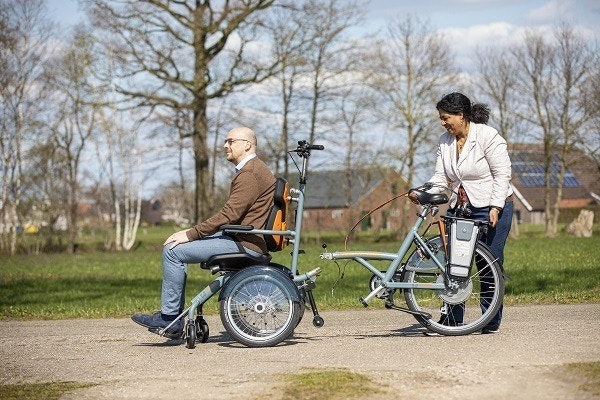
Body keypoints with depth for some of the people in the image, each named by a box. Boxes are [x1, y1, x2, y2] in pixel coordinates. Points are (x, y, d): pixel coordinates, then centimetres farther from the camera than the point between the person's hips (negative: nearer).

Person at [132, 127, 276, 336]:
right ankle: (174, 317, 10)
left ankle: (170, 317, -8)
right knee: (175, 246, 13)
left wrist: (191, 234, -18)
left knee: (173, 251, -15)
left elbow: (229, 215, -22)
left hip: (244, 244, -11)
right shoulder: (251, 170, 20)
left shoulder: (249, 174, -15)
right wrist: (192, 233, 13)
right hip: (239, 238, 11)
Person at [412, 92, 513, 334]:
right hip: (459, 209, 6)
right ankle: (452, 318, 5)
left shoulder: (488, 137, -11)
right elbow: (441, 177, 9)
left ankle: (491, 321, 5)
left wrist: (495, 207, -19)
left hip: (491, 208, -6)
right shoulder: (445, 141, 8)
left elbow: (502, 174, -12)